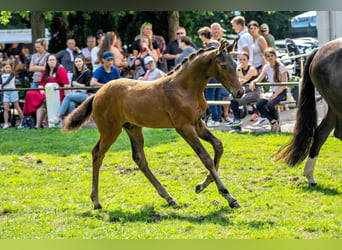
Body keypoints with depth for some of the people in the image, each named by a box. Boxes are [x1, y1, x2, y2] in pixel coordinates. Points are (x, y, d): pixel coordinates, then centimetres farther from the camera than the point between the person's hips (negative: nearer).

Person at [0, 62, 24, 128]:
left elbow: (8, 80, -17)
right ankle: (6, 124, -2)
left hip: (12, 91, -3)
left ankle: (23, 121, 9)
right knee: (6, 108, -3)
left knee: (17, 107, 2)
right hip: (6, 92, 3)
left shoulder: (12, 74, -3)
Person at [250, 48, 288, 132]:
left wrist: (275, 95, -23)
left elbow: (283, 85, -12)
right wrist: (253, 82, -20)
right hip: (272, 92, 6)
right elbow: (259, 79, 3)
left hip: (281, 93, -6)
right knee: (259, 104, -22)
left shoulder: (281, 67, -9)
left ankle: (277, 122, -8)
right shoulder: (267, 67, 8)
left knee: (270, 104, -34)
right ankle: (273, 121, -10)